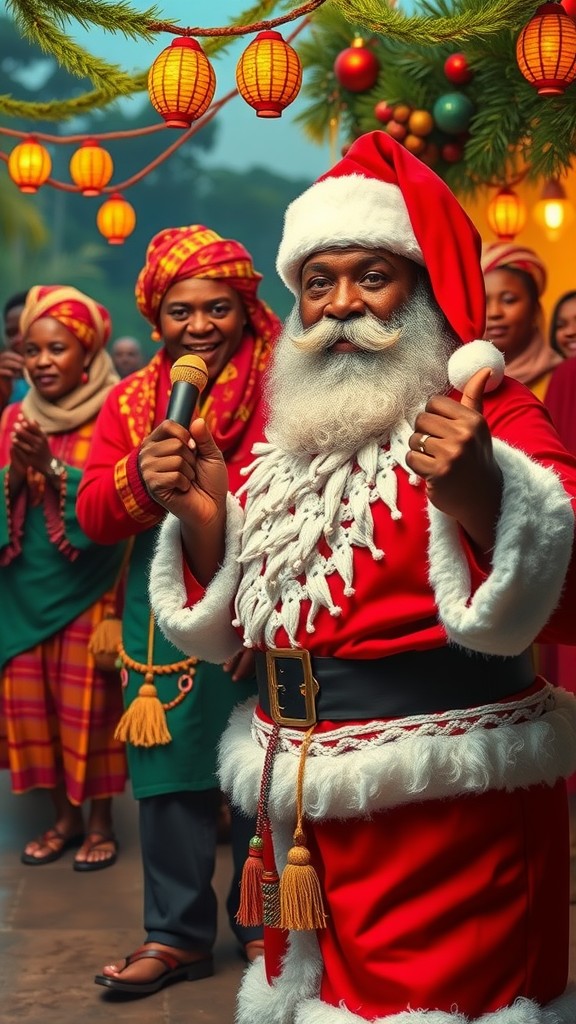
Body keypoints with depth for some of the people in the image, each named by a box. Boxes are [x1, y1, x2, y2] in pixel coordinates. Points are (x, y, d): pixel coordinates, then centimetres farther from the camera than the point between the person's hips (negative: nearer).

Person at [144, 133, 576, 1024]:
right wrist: (205, 519, -2)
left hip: (451, 807, -6)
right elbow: (234, 623, 16)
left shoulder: (489, 413, -9)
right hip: (304, 802, 7)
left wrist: (479, 497, -36)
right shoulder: (287, 431, 10)